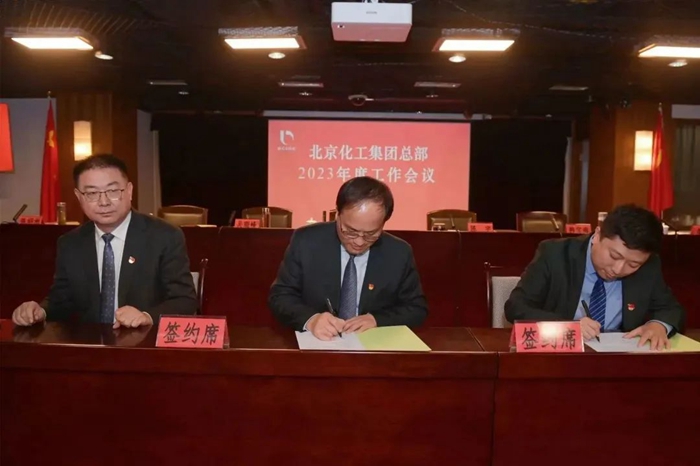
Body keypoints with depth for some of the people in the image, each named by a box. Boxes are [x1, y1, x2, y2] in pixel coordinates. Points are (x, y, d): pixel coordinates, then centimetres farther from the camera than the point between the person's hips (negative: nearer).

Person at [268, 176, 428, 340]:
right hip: (315, 343, 0)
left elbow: (417, 309, 4)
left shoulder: (399, 254, -5)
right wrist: (310, 320, -23)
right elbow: (279, 296, -4)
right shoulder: (305, 242, -8)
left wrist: (376, 320, -13)